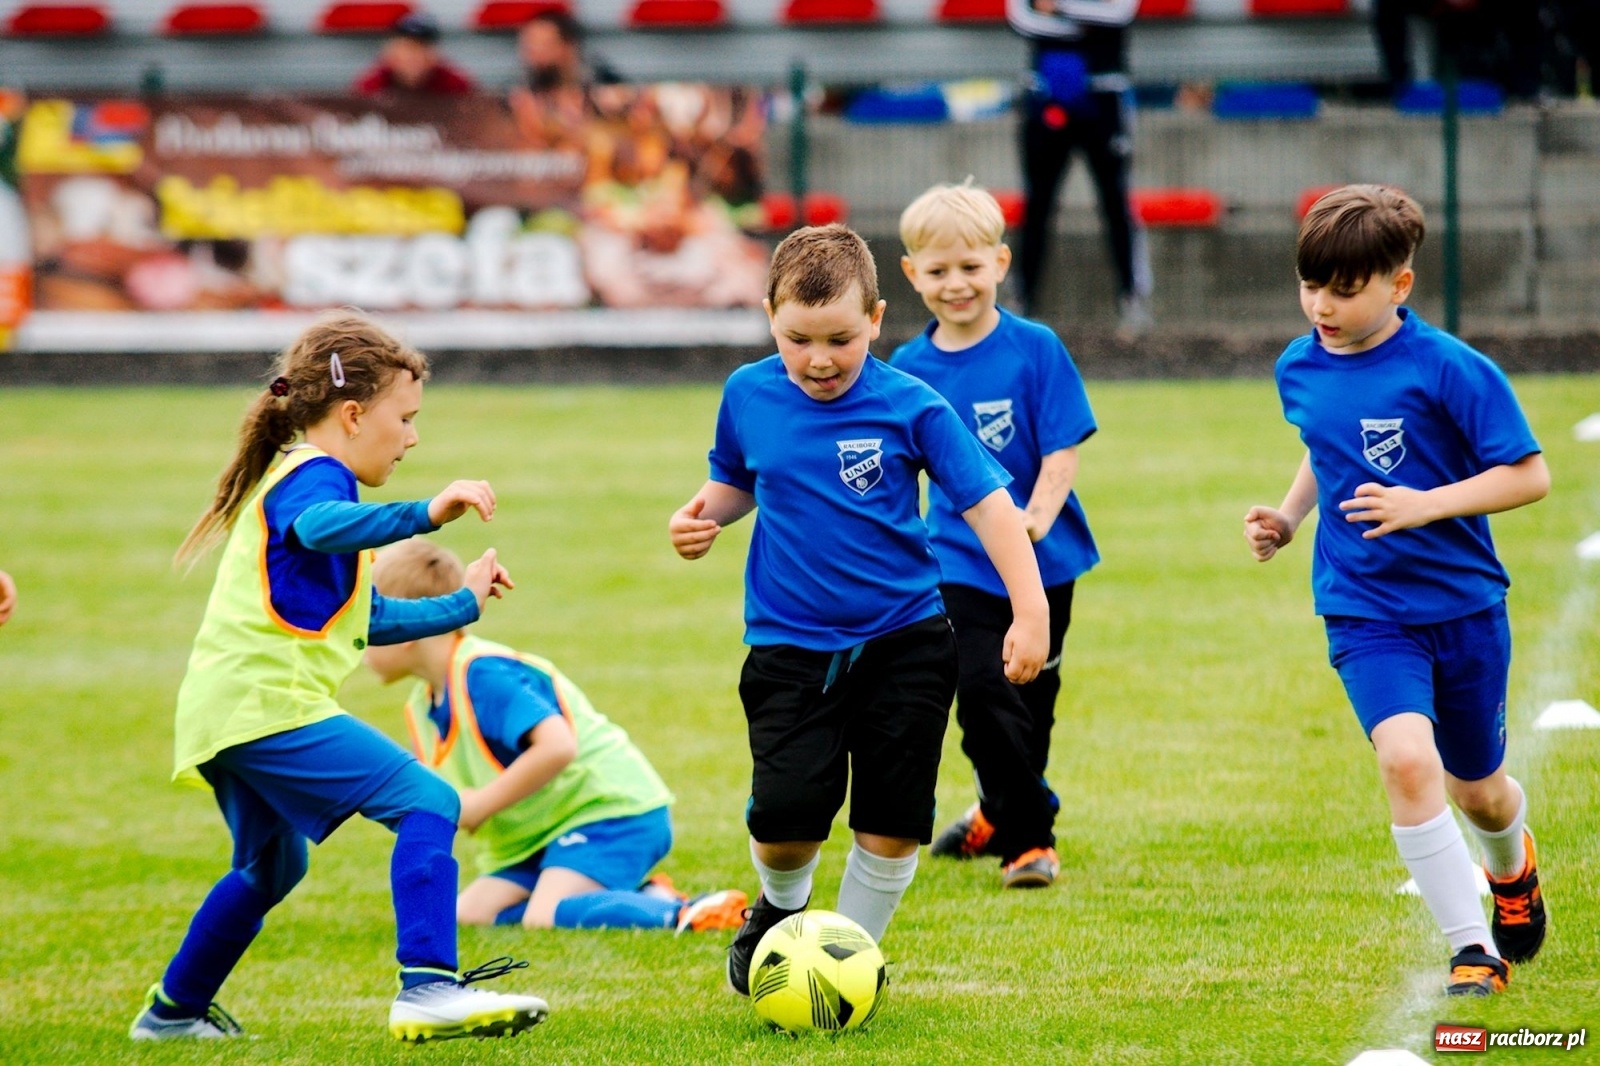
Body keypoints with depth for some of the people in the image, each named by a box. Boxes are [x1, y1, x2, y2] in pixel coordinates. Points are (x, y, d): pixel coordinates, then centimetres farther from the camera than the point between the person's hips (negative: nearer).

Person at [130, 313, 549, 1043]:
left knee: (270, 866, 31)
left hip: (222, 715, 11)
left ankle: (173, 1010, 44)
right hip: (270, 704, -11)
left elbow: (368, 620, 36)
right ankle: (427, 987, -31)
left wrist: (459, 605, 40)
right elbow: (320, 525, -33)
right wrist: (423, 514, -44)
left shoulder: (290, 476, 28)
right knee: (428, 803, -18)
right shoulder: (314, 474, -5)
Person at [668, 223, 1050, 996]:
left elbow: (988, 503, -8)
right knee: (786, 812, -13)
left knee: (894, 818, -1)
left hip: (904, 641, -1)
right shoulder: (749, 397, 0)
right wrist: (705, 516, -3)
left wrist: (1030, 611, -15)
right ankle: (780, 908, 19)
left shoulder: (909, 407, -9)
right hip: (790, 645, 1)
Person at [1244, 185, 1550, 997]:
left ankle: (1513, 869, 53)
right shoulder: (1300, 370, 1)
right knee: (1406, 758, -24)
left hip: (1464, 603, -2)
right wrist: (1288, 517, 6)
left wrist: (1426, 505, -24)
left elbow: (1529, 473, -14)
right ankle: (1474, 953, -18)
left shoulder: (1448, 370, -16)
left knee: (1477, 789, 15)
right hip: (1365, 614, 2)